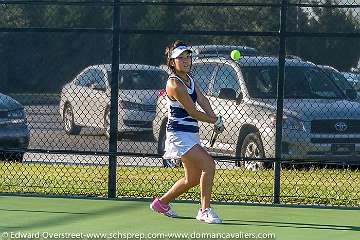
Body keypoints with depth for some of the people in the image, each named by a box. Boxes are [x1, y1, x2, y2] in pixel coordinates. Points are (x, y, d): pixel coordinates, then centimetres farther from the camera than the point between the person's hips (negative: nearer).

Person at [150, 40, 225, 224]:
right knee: (208, 165, -20)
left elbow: (203, 100, 3)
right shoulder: (174, 84, -18)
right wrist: (215, 121, -6)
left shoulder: (189, 79, 11)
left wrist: (215, 119, -13)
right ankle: (205, 211, -14)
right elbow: (193, 112, -17)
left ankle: (162, 202, 32)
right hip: (179, 134, -10)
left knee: (193, 178, 14)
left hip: (191, 134, 10)